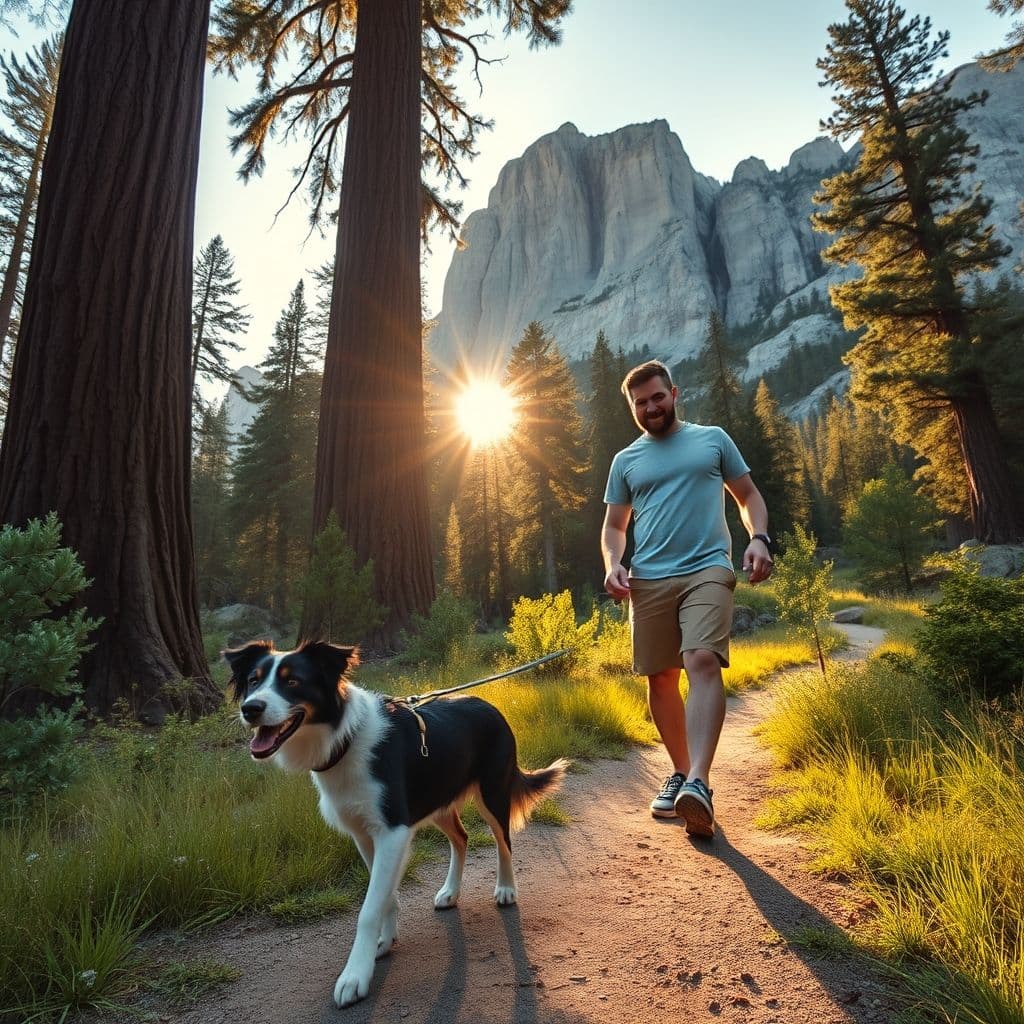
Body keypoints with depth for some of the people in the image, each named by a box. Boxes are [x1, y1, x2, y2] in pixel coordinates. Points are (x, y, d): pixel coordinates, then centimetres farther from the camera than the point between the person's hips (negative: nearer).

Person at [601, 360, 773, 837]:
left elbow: (749, 496, 15)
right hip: (649, 580, 3)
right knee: (661, 678, 6)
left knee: (703, 662, -22)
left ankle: (698, 783, -26)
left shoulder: (713, 439, 13)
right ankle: (680, 771, 24)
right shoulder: (625, 461, 15)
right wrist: (612, 564, -2)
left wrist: (759, 538, -4)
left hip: (706, 570, -2)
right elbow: (614, 526, 18)